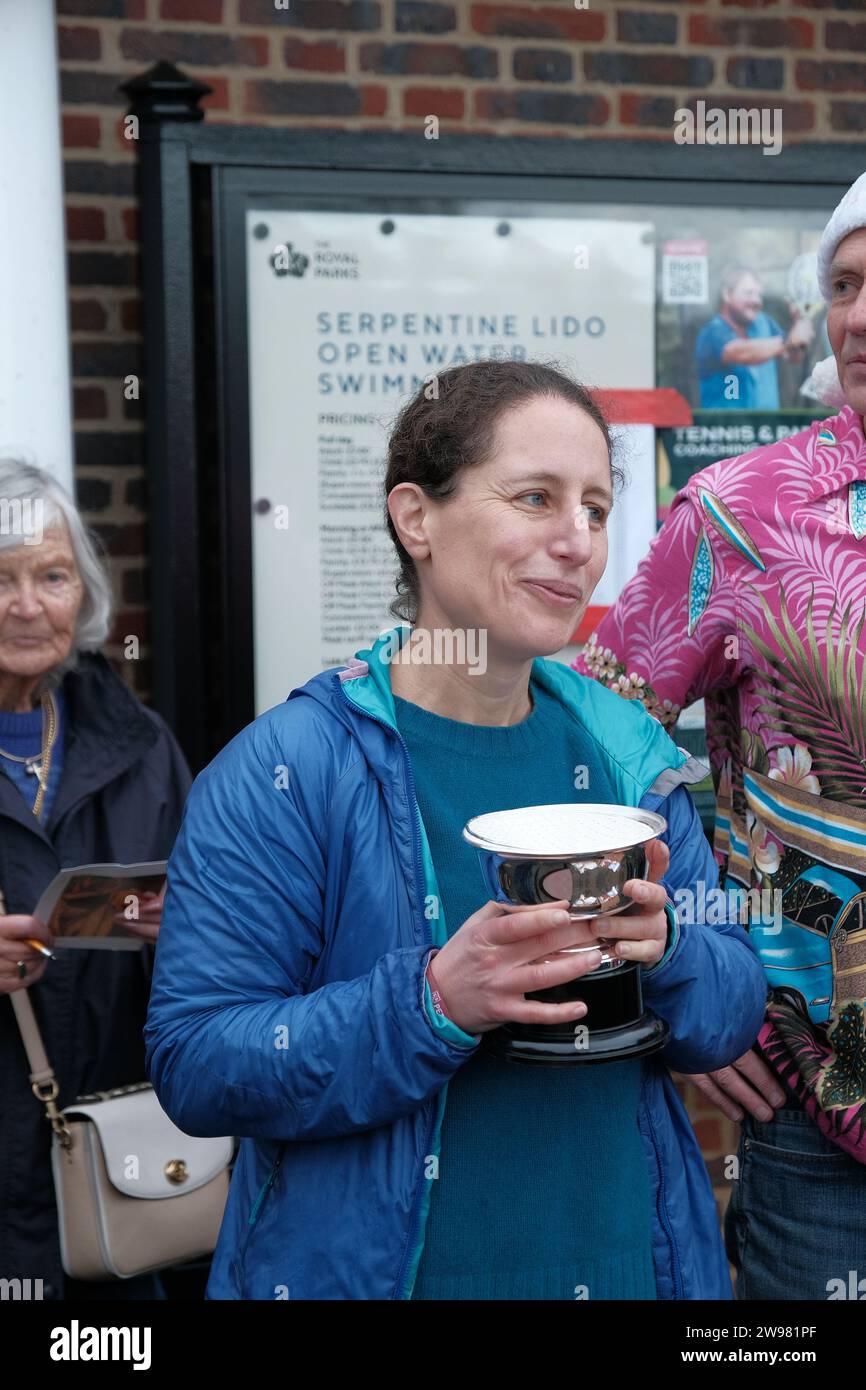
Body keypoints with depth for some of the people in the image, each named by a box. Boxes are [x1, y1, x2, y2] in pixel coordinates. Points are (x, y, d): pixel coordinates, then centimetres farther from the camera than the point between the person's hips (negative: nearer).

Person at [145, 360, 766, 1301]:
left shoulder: (628, 754, -1)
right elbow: (193, 1064, -18)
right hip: (364, 1267, -4)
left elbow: (733, 1016, 2)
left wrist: (663, 950, -19)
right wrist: (437, 999, -30)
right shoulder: (281, 773, -15)